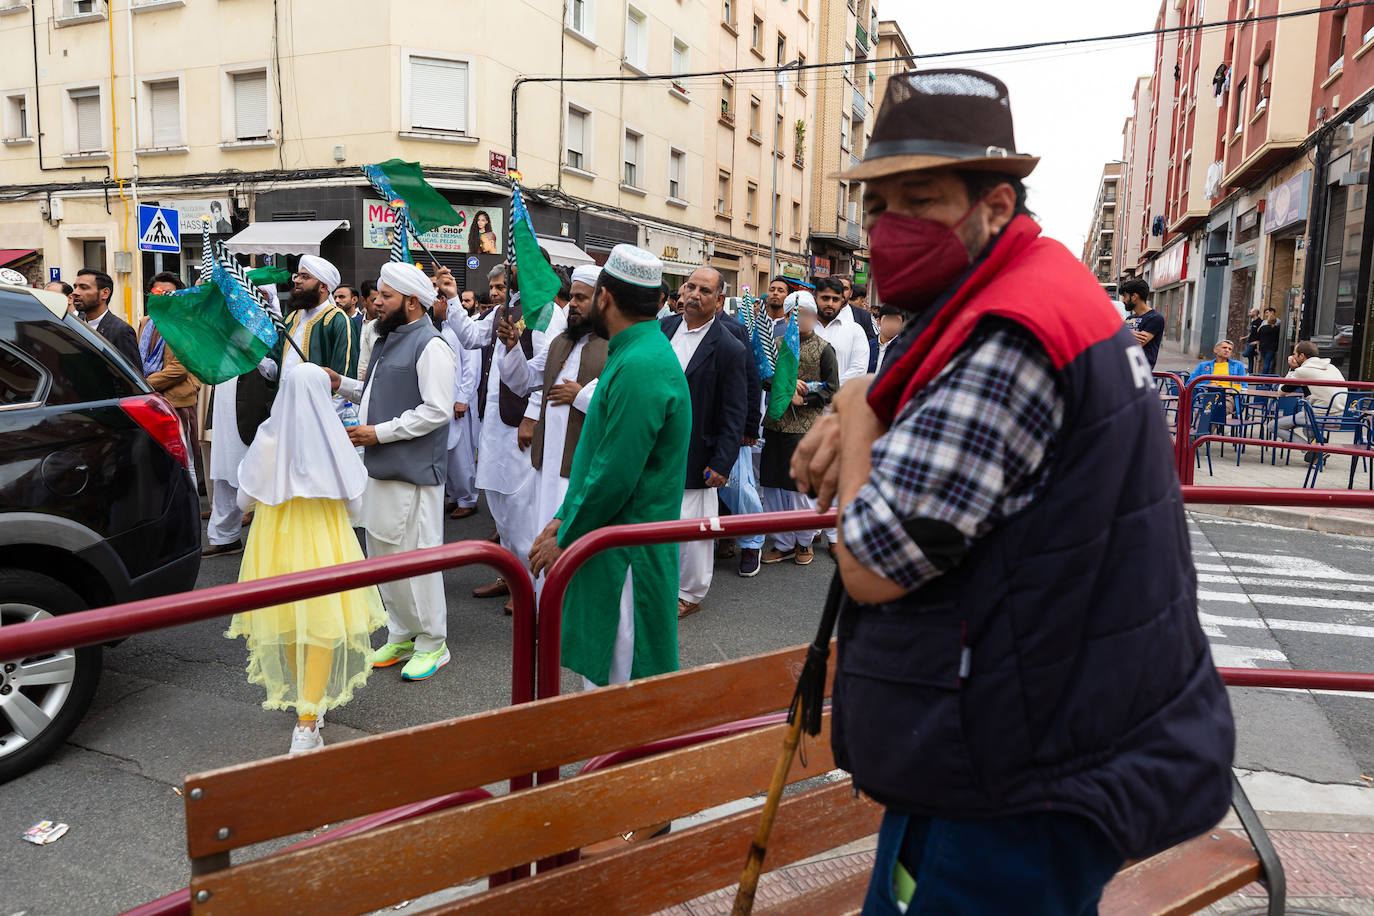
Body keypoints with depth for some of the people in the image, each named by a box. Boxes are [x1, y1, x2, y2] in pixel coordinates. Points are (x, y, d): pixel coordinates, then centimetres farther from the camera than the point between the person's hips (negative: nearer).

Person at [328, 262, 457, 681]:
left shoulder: (430, 346, -14)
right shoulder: (388, 340, 18)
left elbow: (436, 410, -21)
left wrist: (378, 433, -19)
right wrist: (344, 384, 12)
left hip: (413, 473, -10)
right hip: (380, 467, 10)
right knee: (383, 556, 16)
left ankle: (432, 643, 11)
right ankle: (401, 636, 29)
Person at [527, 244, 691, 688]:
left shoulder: (639, 368, -21)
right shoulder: (635, 353, 13)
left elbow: (615, 475, -23)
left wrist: (565, 538, -11)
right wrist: (563, 519, 13)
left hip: (627, 555, -10)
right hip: (609, 543, 10)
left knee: (615, 677, 3)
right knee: (600, 671, 19)